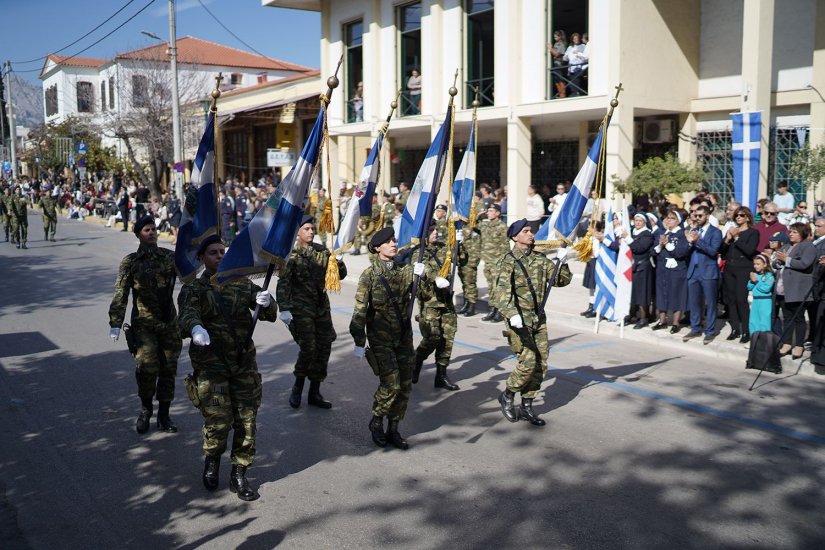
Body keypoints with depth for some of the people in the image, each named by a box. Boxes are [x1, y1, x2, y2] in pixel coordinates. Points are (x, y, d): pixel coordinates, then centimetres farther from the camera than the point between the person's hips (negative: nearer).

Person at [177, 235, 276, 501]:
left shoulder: (243, 285, 9)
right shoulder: (193, 288, 2)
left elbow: (269, 315, 3)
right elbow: (187, 314, -18)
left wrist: (266, 304, -22)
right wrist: (194, 327, -42)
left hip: (244, 362, 3)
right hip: (210, 364, -3)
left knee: (246, 421, 4)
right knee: (218, 421, -10)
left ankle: (238, 476, 20)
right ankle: (212, 460, 22)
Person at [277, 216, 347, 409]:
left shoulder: (322, 251, 7)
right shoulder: (291, 255, -6)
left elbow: (340, 275, 9)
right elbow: (283, 284, -11)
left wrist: (339, 262, -13)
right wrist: (284, 309, -20)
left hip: (321, 306, 5)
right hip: (301, 308, -5)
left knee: (323, 348, 5)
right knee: (308, 348, -12)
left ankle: (314, 393, 17)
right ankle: (298, 387, 12)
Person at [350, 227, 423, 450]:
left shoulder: (404, 270, 4)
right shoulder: (369, 275, -7)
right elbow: (360, 310, -9)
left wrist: (418, 275, -18)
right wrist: (359, 342, -12)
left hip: (403, 336, 5)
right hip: (381, 338, -5)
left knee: (405, 385, 6)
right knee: (391, 383, -12)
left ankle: (393, 429, 21)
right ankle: (376, 423, 13)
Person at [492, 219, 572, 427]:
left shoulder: (540, 259, 11)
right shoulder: (510, 261, -8)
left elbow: (563, 280, 13)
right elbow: (501, 292, -20)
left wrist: (562, 263, -6)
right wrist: (512, 314, -35)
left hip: (539, 319, 7)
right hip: (519, 320, -6)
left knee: (541, 364, 6)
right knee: (528, 362, -13)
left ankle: (527, 407, 18)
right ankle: (507, 396, 11)